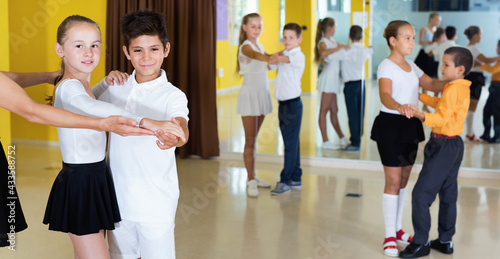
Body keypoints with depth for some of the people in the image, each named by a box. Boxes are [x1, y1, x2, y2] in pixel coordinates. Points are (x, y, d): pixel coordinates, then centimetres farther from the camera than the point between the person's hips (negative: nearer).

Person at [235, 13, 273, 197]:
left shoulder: (260, 46, 15)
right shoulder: (246, 47, -12)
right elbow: (261, 57, -31)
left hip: (262, 94, 8)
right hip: (249, 94, -7)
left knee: (254, 139, 13)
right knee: (250, 140, -4)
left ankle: (253, 177, 19)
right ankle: (251, 181, 0)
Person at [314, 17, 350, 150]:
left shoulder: (332, 41, 18)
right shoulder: (323, 42, -9)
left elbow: (343, 48, 32)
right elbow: (323, 53, -32)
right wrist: (339, 47, -25)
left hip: (333, 79, 9)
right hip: (328, 77, -9)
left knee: (334, 110, 14)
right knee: (324, 110, -5)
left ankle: (342, 138, 20)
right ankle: (325, 141, -4)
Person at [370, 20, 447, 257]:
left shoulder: (411, 66, 12)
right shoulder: (386, 66, -13)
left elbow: (431, 84, 19)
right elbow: (385, 95, -30)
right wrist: (399, 106, -51)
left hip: (410, 126, 8)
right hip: (391, 125, -8)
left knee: (403, 179, 13)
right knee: (393, 181, -4)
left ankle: (398, 229, 25)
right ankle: (389, 237, 5)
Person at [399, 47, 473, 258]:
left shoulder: (453, 90, -19)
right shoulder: (462, 89, 12)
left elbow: (441, 117, -28)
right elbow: (440, 104, 26)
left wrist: (420, 115, -39)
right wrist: (419, 95, 28)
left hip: (443, 146, -10)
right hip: (454, 144, 10)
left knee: (421, 193, -6)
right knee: (448, 195, 15)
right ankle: (445, 241, 23)